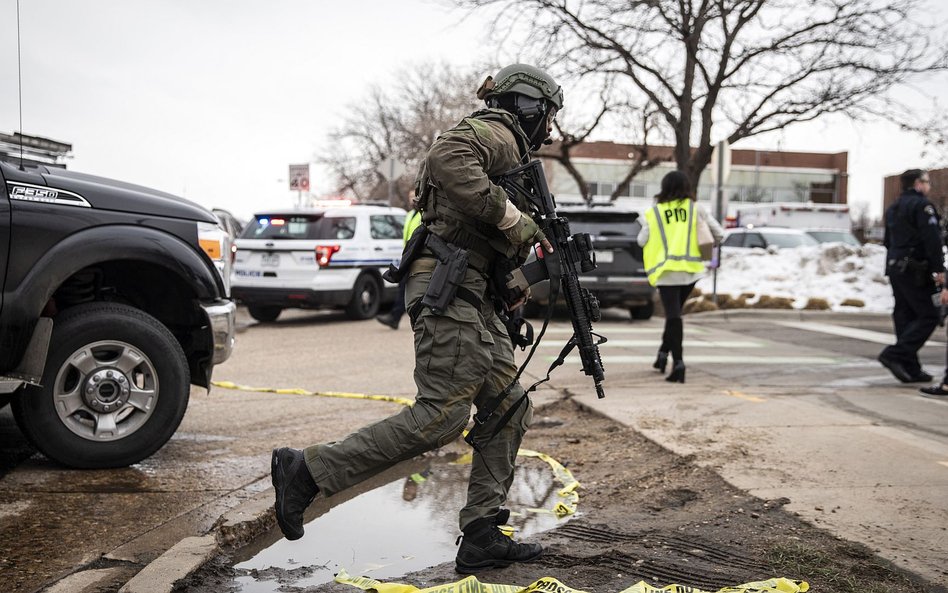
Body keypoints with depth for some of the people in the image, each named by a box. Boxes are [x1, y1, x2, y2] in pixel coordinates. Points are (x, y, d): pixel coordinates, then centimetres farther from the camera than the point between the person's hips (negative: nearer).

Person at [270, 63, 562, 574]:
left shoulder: (508, 150, 29)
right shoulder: (493, 132, -3)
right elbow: (446, 158, -26)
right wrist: (511, 216, -23)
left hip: (473, 293, 11)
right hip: (447, 284, -11)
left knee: (509, 409, 6)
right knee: (442, 415, -16)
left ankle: (481, 537, 7)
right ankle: (307, 471, -11)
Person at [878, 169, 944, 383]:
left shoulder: (893, 208, 19)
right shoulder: (922, 205, -9)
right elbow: (932, 239, -17)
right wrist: (938, 269, -17)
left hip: (895, 268, 9)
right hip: (915, 270, -9)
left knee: (905, 317, 9)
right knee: (928, 316, -6)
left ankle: (911, 369, 9)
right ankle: (895, 355, -17)